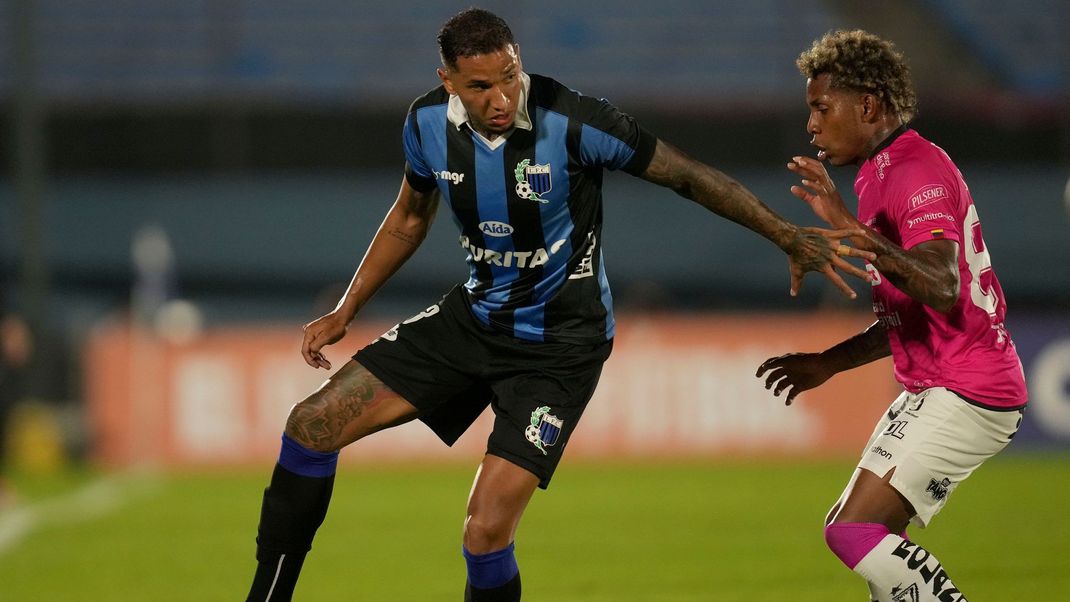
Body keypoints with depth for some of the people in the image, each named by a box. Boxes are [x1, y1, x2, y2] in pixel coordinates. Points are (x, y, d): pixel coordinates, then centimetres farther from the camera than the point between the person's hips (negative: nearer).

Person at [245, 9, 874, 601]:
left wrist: (787, 236, -19)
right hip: (473, 317, 5)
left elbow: (687, 175, -15)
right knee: (314, 424, -2)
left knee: (487, 531, -18)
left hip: (558, 347, -5)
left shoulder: (572, 122, -25)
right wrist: (345, 313, 13)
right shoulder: (429, 122, -9)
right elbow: (410, 218, 12)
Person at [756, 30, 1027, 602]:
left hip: (962, 396, -11)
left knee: (853, 531, -18)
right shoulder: (885, 173, 18)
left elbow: (942, 291, -32)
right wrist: (828, 363, 22)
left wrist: (853, 229, -38)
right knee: (855, 530, 11)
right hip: (931, 392, 11)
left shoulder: (918, 171, -15)